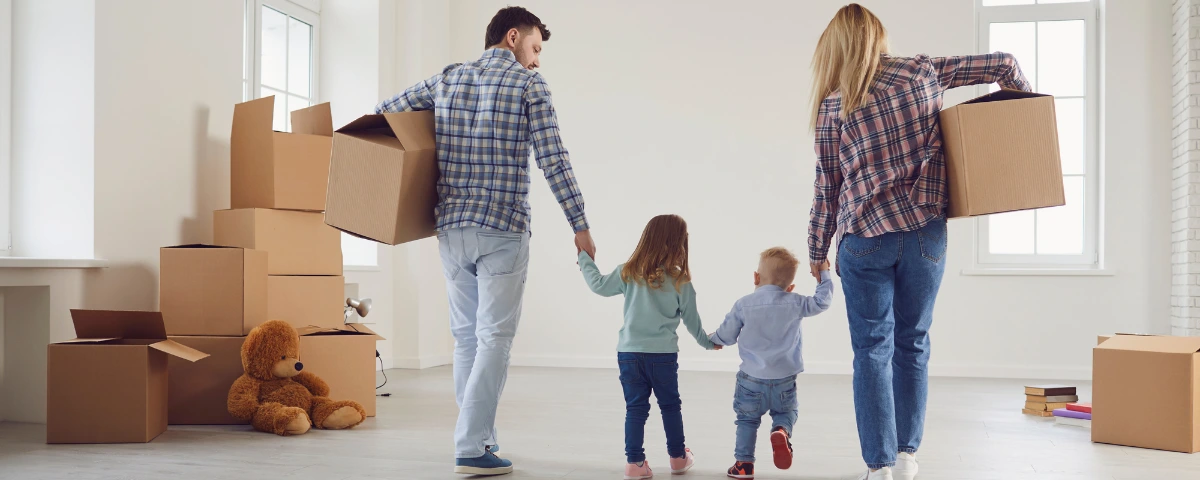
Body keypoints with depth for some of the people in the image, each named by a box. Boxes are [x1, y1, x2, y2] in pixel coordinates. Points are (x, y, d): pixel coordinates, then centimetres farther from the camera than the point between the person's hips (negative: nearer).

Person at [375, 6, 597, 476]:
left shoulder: (447, 78, 12)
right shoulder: (528, 83, -1)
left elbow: (383, 112, 17)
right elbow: (553, 160, -8)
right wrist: (580, 225, -6)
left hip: (451, 227, 5)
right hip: (503, 230, -5)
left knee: (466, 336, 14)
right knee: (494, 338, -2)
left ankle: (478, 435, 22)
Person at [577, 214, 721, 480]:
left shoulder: (629, 273, -3)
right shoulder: (680, 282, -5)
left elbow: (600, 285, 8)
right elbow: (691, 320, 5)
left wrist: (585, 259, 24)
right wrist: (707, 342, 23)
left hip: (629, 351, 1)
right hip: (663, 354, -1)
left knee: (635, 408, 7)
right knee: (670, 405, 15)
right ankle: (678, 457, 26)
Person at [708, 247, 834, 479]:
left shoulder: (743, 304, -6)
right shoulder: (795, 304, -6)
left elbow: (727, 336, 2)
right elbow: (822, 302, 3)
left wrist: (713, 339, 25)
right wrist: (824, 274, 16)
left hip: (751, 378, 0)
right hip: (784, 380, 0)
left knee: (747, 419, 14)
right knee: (786, 412, 19)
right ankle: (781, 432, -13)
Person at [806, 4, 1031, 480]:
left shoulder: (832, 104, -1)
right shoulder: (921, 71, 3)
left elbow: (827, 186, 2)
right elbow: (1002, 64, 8)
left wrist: (817, 250, 13)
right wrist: (1023, 99, 29)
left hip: (866, 239, -2)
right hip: (926, 233, 2)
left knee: (872, 351, 5)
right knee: (913, 344, 14)